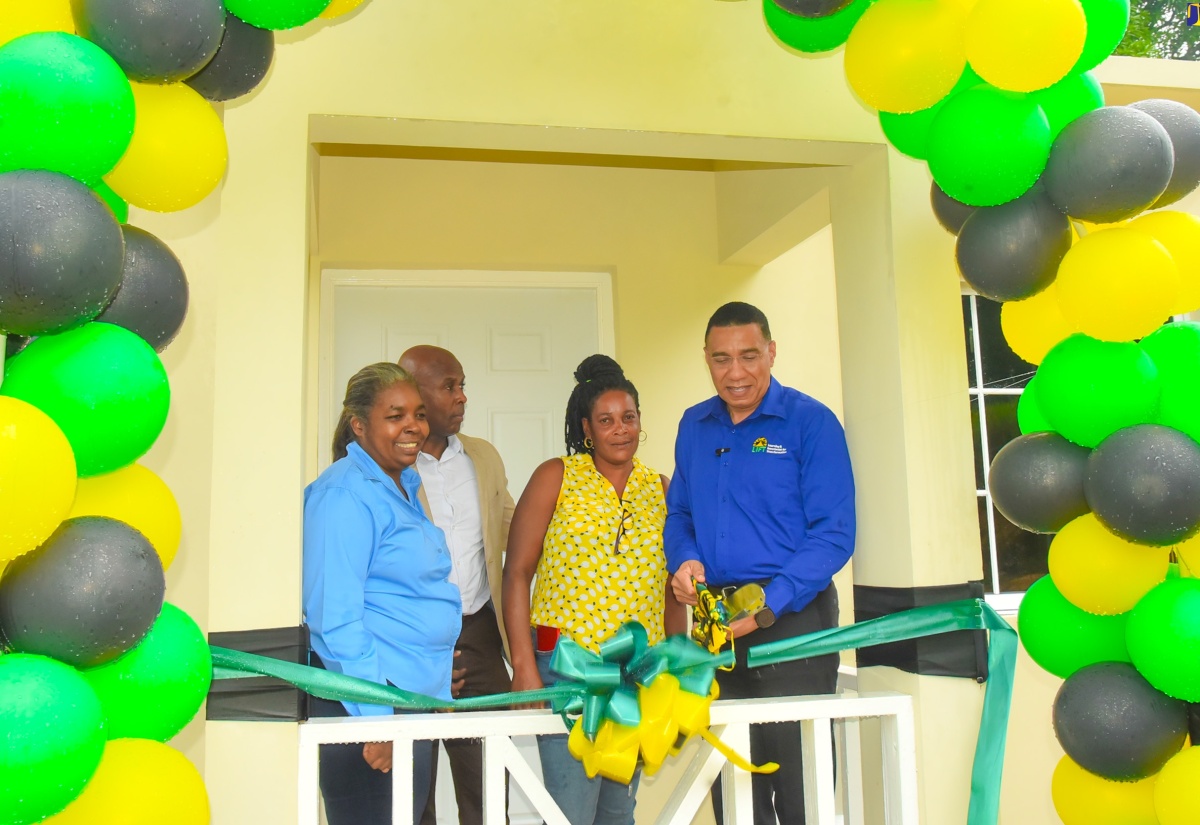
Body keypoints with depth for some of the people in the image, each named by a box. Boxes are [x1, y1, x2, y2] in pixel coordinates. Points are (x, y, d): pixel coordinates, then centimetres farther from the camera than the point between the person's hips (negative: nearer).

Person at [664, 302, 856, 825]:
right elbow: (679, 513, 18)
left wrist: (769, 604, -21)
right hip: (716, 624, 5)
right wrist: (684, 560, -4)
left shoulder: (811, 422, -7)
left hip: (792, 619, -5)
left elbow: (834, 534, -12)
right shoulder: (694, 427, 10)